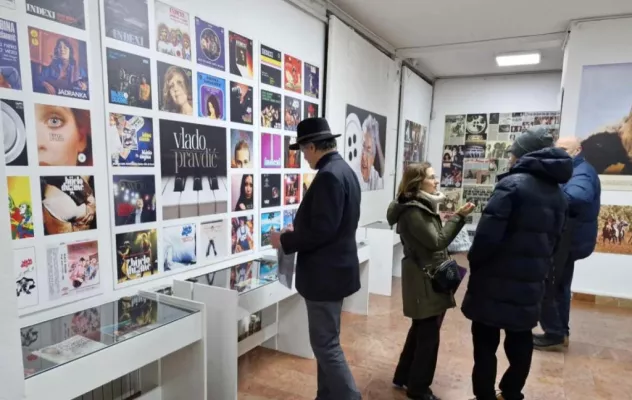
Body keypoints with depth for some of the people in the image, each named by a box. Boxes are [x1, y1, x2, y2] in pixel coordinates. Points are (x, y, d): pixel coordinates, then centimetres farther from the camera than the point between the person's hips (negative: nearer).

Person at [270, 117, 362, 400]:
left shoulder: (328, 175, -21)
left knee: (326, 345, 3)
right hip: (335, 268, 11)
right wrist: (298, 233, 15)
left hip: (325, 273, -10)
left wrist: (286, 241, -13)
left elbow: (322, 230, -26)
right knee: (326, 341, 20)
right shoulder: (344, 170, 10)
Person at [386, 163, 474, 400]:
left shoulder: (422, 206, 12)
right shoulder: (412, 211, -19)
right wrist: (459, 217, -20)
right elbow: (436, 242, -21)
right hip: (424, 279, -10)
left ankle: (404, 376, 32)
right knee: (428, 334, -1)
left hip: (428, 276, 10)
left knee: (420, 330, 18)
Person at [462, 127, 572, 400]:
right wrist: (540, 268, 19)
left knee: (486, 342, 5)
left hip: (497, 279, -8)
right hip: (530, 281, 8)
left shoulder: (512, 184, -16)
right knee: (520, 342, 18)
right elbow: (553, 240, 13)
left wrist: (474, 261, -5)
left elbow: (487, 234, -21)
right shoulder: (557, 193, 10)